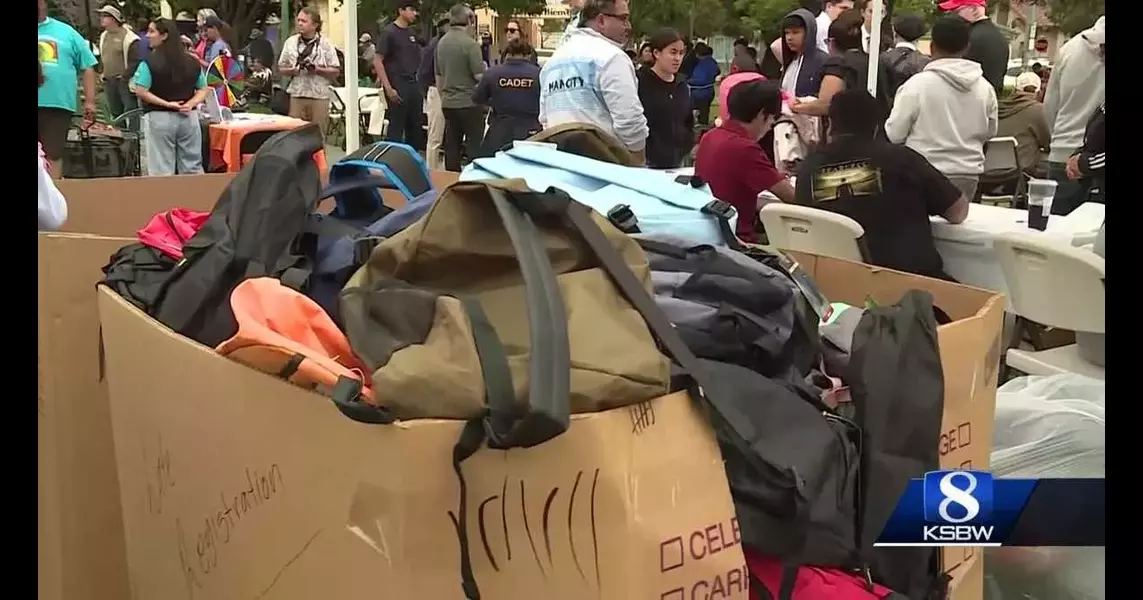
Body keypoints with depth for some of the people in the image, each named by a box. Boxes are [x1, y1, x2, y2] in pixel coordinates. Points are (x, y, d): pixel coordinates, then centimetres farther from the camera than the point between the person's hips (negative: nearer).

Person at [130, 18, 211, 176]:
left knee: (162, 171, 0)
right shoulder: (192, 61, 6)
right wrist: (191, 104, -3)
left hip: (159, 119, -4)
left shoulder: (150, 62, -9)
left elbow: (141, 92, -15)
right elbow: (204, 89, 10)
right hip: (189, 118, 4)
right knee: (192, 168, 10)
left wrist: (166, 104, -11)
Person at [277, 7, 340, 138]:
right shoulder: (290, 42, 9)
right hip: (296, 96, 2)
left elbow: (336, 72, 1)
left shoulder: (325, 44, 2)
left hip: (319, 96, -2)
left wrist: (318, 69, -14)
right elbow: (281, 68, 14)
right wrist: (290, 71, -8)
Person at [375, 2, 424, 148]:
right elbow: (377, 61, -11)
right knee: (396, 127, -5)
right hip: (397, 87, -7)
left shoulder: (411, 32, 13)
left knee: (415, 127, 10)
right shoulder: (389, 32, -7)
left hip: (414, 85, 7)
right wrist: (388, 88, -17)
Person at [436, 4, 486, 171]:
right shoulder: (470, 44, -15)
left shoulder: (441, 43, 9)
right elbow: (480, 76, -17)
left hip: (448, 103, 7)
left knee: (451, 147, 10)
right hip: (469, 103, -7)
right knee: (474, 148, -1)